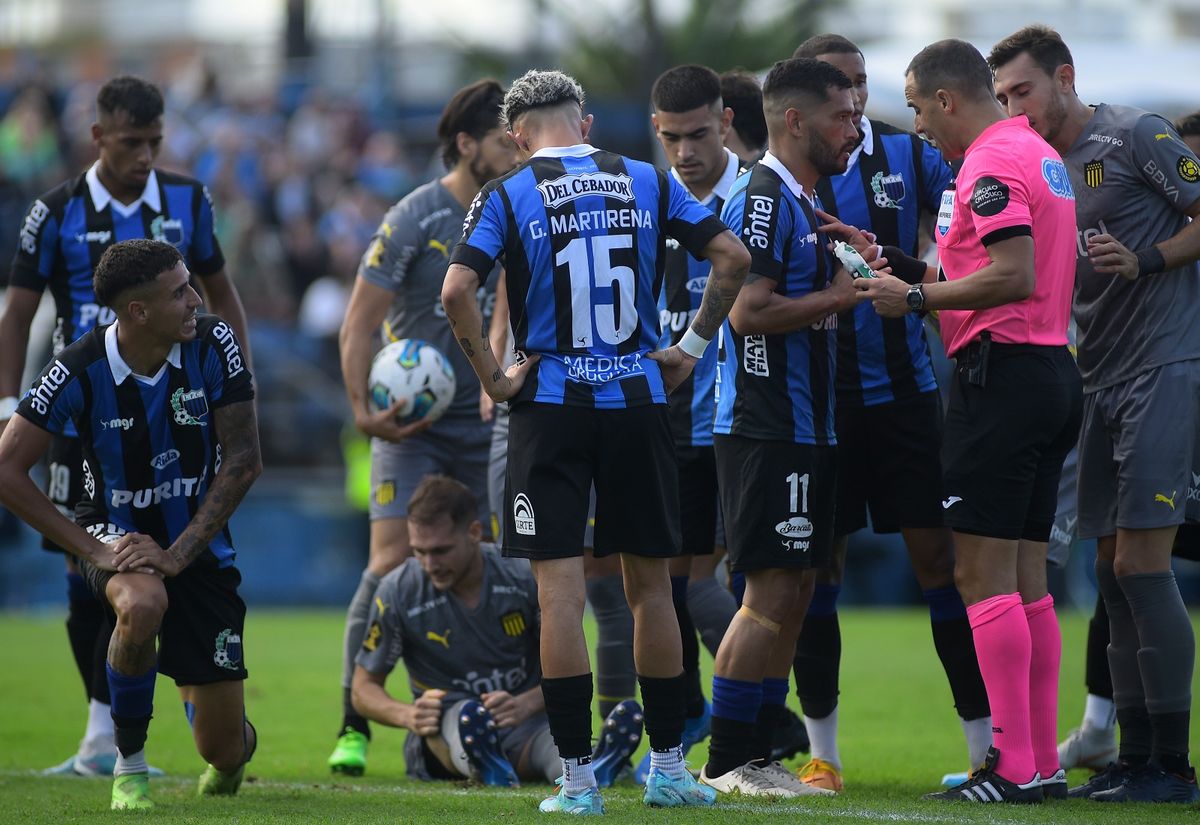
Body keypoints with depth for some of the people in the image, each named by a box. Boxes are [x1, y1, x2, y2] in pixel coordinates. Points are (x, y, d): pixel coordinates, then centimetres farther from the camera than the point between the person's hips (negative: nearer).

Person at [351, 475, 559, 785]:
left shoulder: (524, 577, -6)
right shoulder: (397, 592, -6)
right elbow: (364, 689, 3)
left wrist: (526, 705, -21)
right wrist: (409, 716, -20)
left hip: (522, 723, 1)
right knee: (462, 714, -41)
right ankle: (479, 761, -72)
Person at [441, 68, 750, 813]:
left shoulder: (507, 197, -3)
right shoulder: (647, 183, 6)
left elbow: (457, 290, -15)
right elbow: (732, 257, 2)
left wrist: (492, 377, -5)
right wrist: (692, 347, 9)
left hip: (550, 407, -3)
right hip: (638, 402, 3)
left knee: (561, 590, -2)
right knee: (650, 585, 13)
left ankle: (578, 779, -4)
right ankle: (668, 769, 17)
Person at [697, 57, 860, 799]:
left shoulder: (803, 202, 20)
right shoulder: (763, 199, -13)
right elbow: (750, 312, -21)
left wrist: (848, 274, 12)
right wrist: (838, 297, -14)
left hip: (804, 427, 10)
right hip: (768, 426, -10)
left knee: (794, 593, 11)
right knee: (774, 593, -10)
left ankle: (760, 755, 14)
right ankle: (727, 763, -5)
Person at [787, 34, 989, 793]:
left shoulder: (908, 155, 3)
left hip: (903, 387, 1)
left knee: (938, 555, -1)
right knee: (816, 567, 3)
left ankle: (989, 745, 3)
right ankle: (822, 753, 14)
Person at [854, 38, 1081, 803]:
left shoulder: (992, 165, -13)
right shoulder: (1042, 155, 18)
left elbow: (1015, 276, -23)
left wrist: (916, 297, -14)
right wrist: (914, 268, 18)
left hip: (1004, 369, -10)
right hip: (1055, 367, 10)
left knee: (982, 571, -8)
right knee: (1026, 571, 12)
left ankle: (1013, 768, -11)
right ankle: (1044, 761, 12)